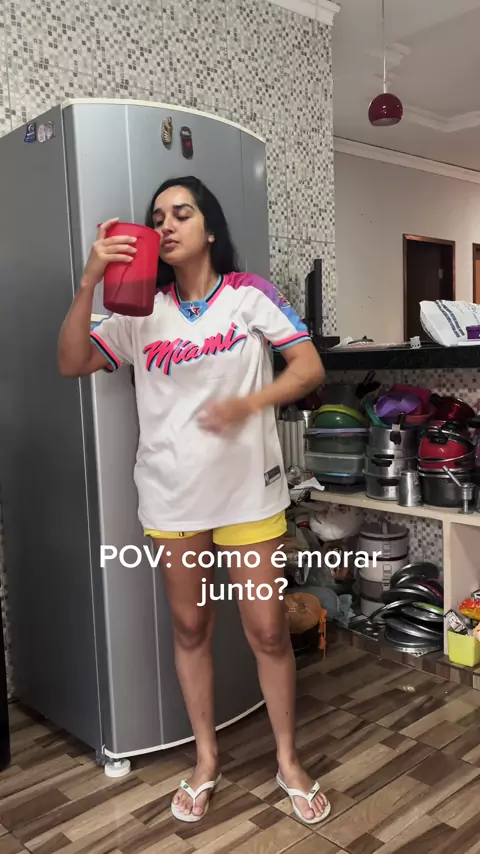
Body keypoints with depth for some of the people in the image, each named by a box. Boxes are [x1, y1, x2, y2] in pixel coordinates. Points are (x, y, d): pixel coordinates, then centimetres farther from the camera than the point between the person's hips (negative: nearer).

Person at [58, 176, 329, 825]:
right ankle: (207, 759, 34)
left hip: (248, 488, -2)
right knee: (190, 628, 14)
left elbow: (310, 367, -8)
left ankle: (288, 761, 28)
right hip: (171, 495, 3)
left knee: (267, 630, 5)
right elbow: (71, 364, -2)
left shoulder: (249, 294, -3)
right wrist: (90, 282, -14)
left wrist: (247, 405, -24)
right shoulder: (142, 310, 5)